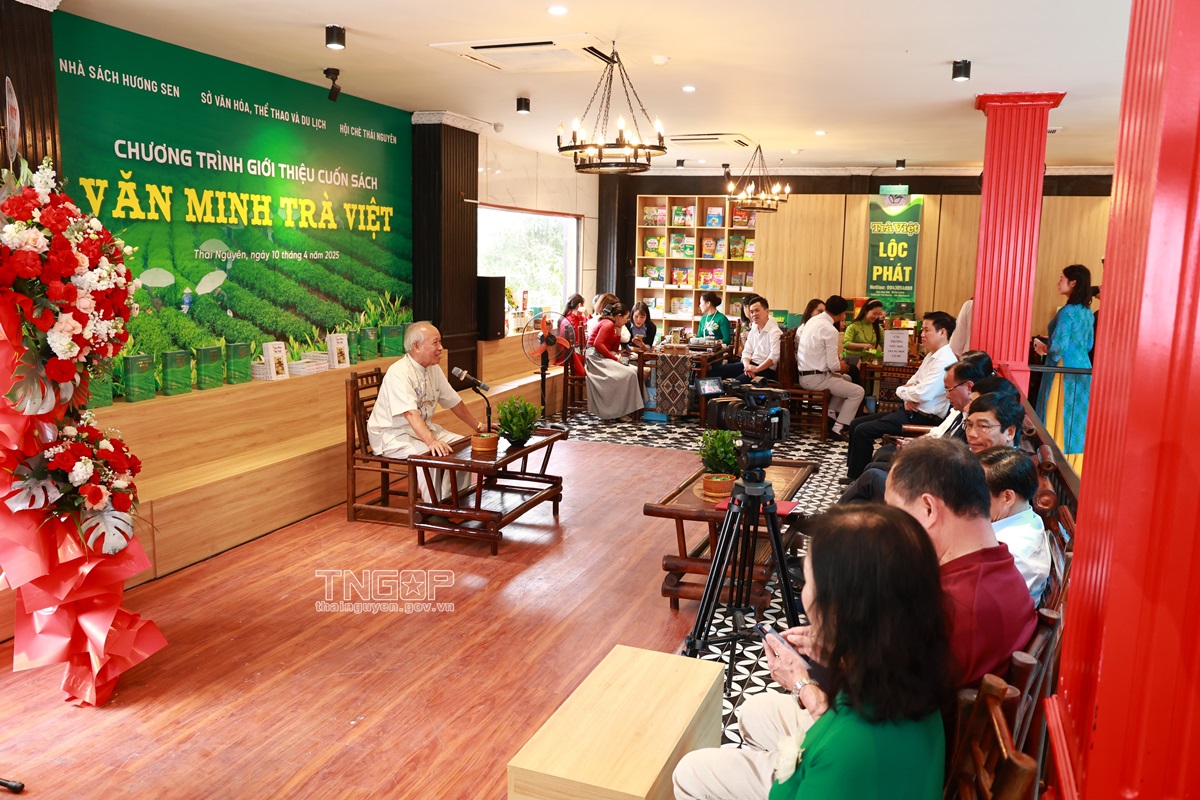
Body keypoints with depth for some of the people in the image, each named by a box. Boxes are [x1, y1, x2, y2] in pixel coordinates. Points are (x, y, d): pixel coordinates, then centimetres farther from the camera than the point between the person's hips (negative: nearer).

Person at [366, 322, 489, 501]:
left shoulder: (434, 369, 4)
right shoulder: (399, 373, -24)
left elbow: (454, 402, 14)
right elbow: (410, 413, -37)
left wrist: (478, 426, 17)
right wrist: (431, 441, -49)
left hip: (423, 428, 9)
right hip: (392, 434, -9)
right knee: (431, 455, -31)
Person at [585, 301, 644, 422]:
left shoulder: (612, 326, 20)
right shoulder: (608, 324, -11)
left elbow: (614, 349, 15)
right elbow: (598, 344, -23)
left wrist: (618, 332, 6)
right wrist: (615, 358, -20)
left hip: (603, 357, 10)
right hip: (595, 356, -10)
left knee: (634, 370, -1)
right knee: (628, 373, -21)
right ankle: (619, 413, -18)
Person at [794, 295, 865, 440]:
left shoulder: (812, 321, 7)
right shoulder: (830, 330, -20)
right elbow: (833, 365, -18)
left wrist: (837, 362, 13)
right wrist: (841, 366, 4)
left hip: (803, 375, 9)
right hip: (815, 378, -9)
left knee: (845, 379, 30)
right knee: (858, 391, -2)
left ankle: (830, 416, 27)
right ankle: (838, 429, 0)